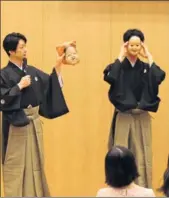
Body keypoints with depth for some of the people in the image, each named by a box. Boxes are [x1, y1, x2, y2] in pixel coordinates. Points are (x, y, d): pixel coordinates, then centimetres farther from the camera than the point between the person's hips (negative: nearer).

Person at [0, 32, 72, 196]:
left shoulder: (32, 71, 7)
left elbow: (51, 84, 13)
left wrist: (57, 67, 1)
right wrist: (19, 86, -17)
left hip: (34, 122, 6)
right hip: (16, 124, -6)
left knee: (35, 161, 14)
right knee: (16, 163, 1)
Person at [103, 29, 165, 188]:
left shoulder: (146, 67, 6)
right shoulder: (119, 66, 0)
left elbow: (159, 78, -15)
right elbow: (109, 77, -23)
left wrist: (149, 57, -8)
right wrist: (121, 57, -14)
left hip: (142, 117, 2)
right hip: (123, 117, -2)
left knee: (142, 154, 5)